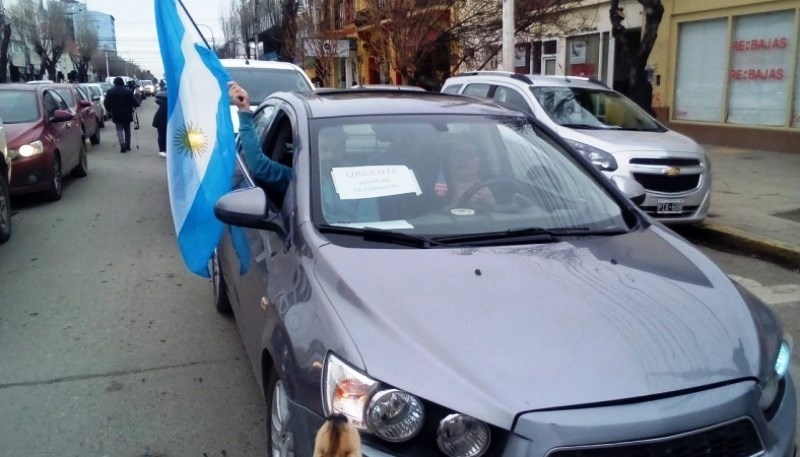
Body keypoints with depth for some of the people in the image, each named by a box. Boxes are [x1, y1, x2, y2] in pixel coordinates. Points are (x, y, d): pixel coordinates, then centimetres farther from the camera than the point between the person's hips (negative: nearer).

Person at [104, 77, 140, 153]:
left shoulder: (110, 92, -1)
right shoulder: (127, 91, -7)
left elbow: (106, 104, 0)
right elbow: (133, 102, -5)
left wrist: (109, 110, 15)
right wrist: (136, 105, 16)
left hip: (116, 114, 0)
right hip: (127, 114, 0)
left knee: (119, 129, 1)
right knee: (127, 129, 13)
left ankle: (122, 144, -18)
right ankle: (128, 146, 17)